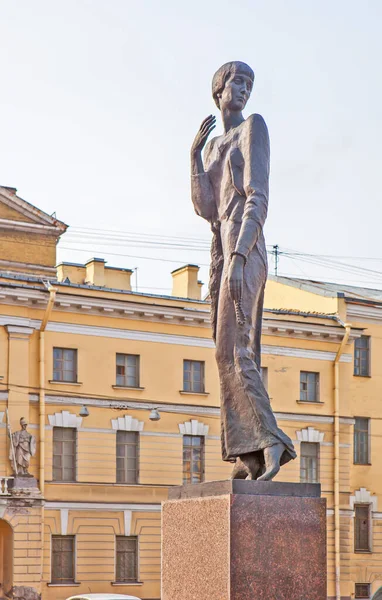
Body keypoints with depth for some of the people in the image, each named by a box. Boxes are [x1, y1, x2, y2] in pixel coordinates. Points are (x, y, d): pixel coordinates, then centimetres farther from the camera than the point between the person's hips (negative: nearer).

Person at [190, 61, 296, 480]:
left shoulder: (253, 127, 1)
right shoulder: (212, 148, 24)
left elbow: (258, 199, -11)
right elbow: (205, 209, 11)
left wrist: (237, 259, -22)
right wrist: (194, 152, 5)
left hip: (245, 250, -8)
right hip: (221, 255, 8)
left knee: (233, 351, -19)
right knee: (232, 356, 0)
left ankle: (270, 441, -22)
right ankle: (249, 456, -3)